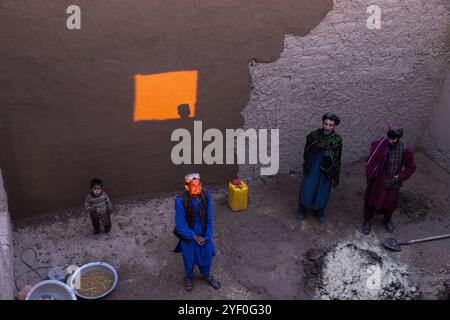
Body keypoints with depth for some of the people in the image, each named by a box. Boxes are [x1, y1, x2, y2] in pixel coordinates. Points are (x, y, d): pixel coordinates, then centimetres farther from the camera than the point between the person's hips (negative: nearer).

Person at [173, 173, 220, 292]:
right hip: (188, 236, -3)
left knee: (207, 255, 25)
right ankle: (189, 277, 54)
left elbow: (209, 218, -9)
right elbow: (180, 225, -22)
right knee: (189, 258, 23)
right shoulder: (181, 201, -32)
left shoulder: (206, 195, -22)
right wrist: (195, 237, -14)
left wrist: (207, 236, -8)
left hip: (204, 234, 3)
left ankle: (206, 274, 56)